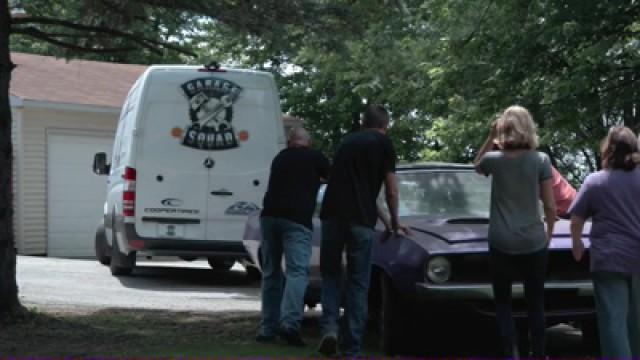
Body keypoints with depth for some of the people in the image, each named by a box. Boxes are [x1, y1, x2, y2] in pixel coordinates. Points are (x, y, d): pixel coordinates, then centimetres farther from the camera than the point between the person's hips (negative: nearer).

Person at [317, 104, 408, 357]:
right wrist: (394, 222, 28)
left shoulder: (347, 141, 22)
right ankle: (351, 349, 4)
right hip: (360, 219, -4)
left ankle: (330, 327, -1)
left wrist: (382, 218, 45)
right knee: (357, 284, 4)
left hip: (331, 215, 4)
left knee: (330, 274, 19)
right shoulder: (383, 144, 6)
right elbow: (391, 191, 8)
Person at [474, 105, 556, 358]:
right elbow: (550, 205, -3)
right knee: (535, 304, 12)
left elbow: (477, 166, 22)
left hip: (501, 243, 0)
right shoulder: (541, 160, -7)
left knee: (503, 303, 10)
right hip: (533, 242, 0)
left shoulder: (494, 160, -4)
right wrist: (549, 232, 13)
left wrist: (490, 138, 11)